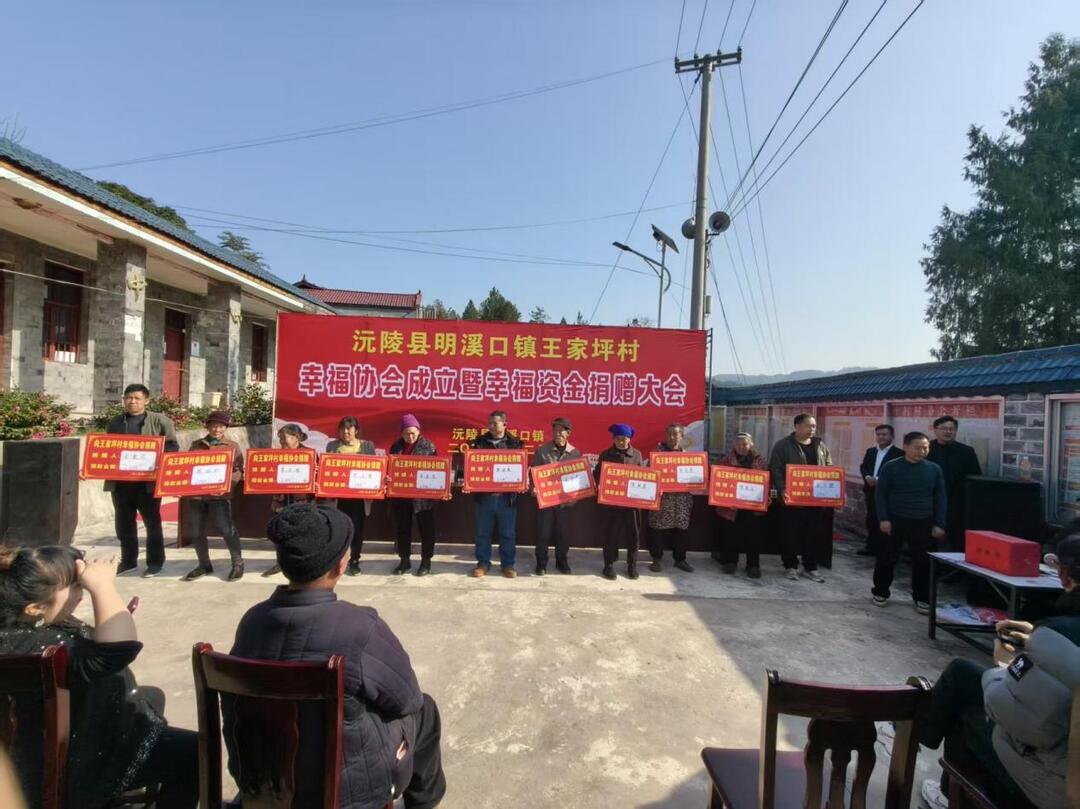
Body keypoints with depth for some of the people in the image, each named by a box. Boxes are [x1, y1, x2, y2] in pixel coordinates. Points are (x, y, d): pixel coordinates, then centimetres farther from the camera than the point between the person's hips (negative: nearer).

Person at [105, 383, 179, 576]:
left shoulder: (160, 421, -2)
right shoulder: (115, 422, 11)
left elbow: (172, 446, -4)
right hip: (120, 480, 5)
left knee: (152, 522, 5)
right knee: (123, 522, 13)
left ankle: (155, 561, 14)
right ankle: (128, 559, 27)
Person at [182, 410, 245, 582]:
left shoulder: (232, 446, 4)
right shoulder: (196, 444, 13)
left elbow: (239, 471, -1)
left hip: (219, 494, -4)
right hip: (195, 494, 4)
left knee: (227, 530, -8)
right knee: (195, 532, 8)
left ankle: (237, 563, 8)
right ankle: (204, 565, 26)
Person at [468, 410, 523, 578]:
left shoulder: (514, 443, 2)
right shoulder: (479, 442, 4)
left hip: (507, 496, -1)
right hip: (484, 495, 1)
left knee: (507, 533, 7)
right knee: (482, 532, 9)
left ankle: (508, 564, 20)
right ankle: (483, 563, 23)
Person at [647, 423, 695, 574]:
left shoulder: (685, 453, 10)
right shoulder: (658, 450, -1)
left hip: (681, 497, 3)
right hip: (662, 496, -3)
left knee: (681, 528, 9)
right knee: (658, 528, 1)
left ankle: (680, 559, 23)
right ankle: (657, 559, 14)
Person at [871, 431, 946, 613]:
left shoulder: (934, 469, 3)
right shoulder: (891, 467, -5)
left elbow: (940, 498, 7)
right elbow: (880, 494, -4)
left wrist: (939, 524, 1)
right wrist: (883, 519, -11)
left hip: (923, 523, 2)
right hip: (895, 520, -2)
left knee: (923, 562, 6)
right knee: (887, 558, 5)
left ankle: (922, 598, 21)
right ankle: (880, 592, 21)